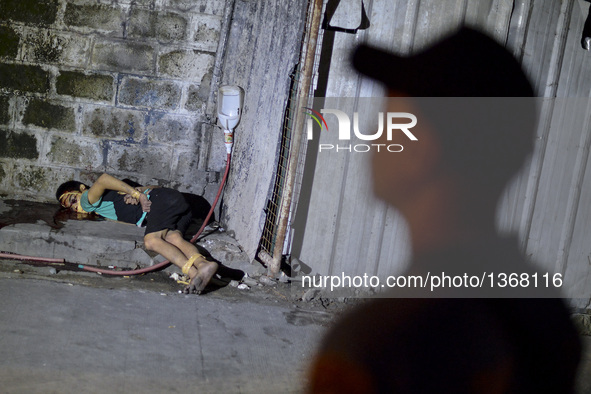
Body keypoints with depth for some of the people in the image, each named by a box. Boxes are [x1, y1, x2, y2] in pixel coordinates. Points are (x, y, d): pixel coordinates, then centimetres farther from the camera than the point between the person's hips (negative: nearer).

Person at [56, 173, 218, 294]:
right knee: (172, 238, -19)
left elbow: (103, 179, -16)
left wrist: (137, 194, -13)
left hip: (161, 200, -8)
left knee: (152, 240, -26)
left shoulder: (88, 199, 11)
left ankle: (193, 272, -46)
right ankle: (202, 263, -49)